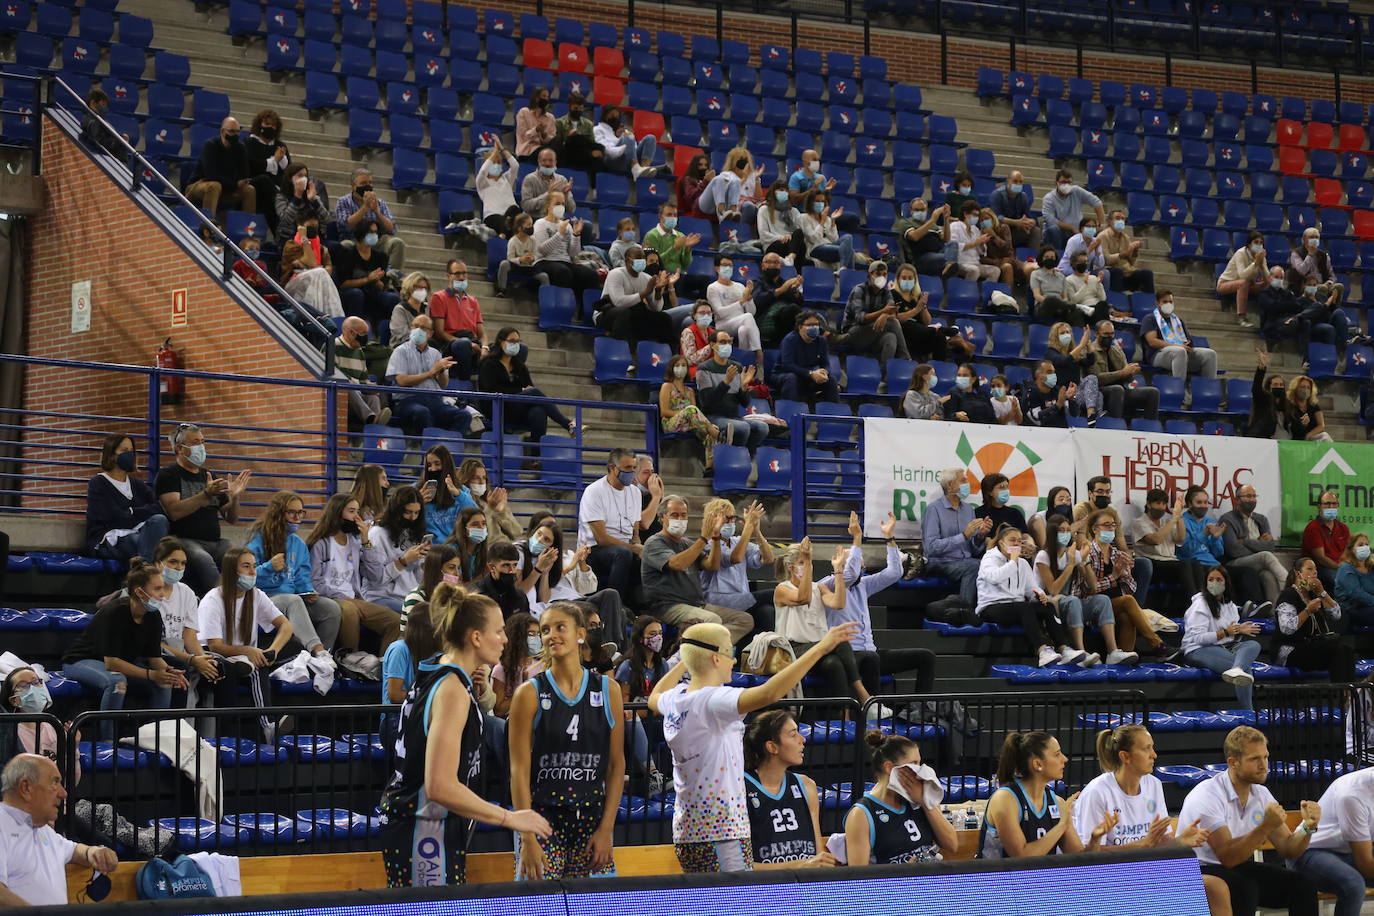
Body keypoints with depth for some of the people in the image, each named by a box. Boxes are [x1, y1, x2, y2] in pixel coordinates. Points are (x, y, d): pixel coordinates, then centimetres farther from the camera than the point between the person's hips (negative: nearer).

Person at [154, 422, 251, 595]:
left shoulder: (208, 476, 22)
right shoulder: (168, 475, 5)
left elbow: (231, 519, 21)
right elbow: (174, 512, -13)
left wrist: (234, 497, 0)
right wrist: (206, 494, -22)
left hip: (215, 542, 5)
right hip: (184, 540, -5)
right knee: (203, 560, -38)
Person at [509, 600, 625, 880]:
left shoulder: (608, 690, 5)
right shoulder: (530, 693, -2)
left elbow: (617, 764, 6)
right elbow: (519, 769, -5)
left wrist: (606, 829, -1)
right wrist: (527, 839, -11)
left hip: (592, 819, 2)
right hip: (543, 818, -2)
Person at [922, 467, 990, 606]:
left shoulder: (968, 509, 15)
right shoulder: (934, 509, -5)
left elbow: (975, 551, 15)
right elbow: (931, 548, -16)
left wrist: (980, 536, -7)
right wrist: (964, 536, -19)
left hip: (966, 561, 5)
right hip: (941, 563, -5)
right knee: (974, 567, -33)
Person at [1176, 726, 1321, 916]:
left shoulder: (1261, 795, 4)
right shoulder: (1207, 796, -19)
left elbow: (1287, 850, 2)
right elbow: (1228, 857, -25)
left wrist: (1308, 826, -17)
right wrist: (1266, 827, -33)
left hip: (1240, 869, 7)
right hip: (1200, 872, -7)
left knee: (1303, 884, -14)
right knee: (1244, 889, -37)